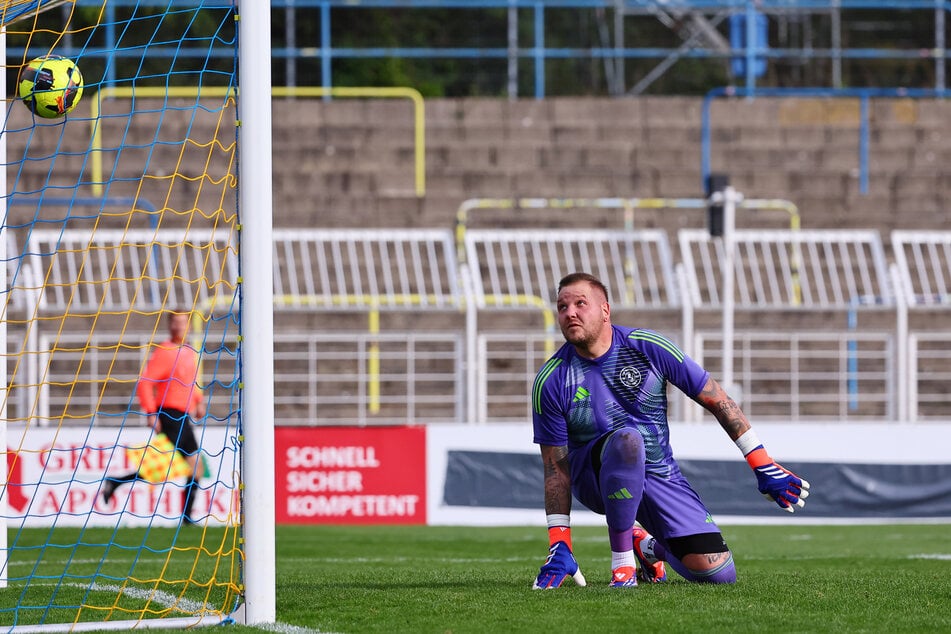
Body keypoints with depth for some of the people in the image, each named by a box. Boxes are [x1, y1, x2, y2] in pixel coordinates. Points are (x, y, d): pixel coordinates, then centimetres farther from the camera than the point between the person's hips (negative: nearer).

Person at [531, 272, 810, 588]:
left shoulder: (646, 347, -11)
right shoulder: (551, 381, -11)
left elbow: (716, 400, -3)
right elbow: (556, 467, -8)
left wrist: (764, 467, -4)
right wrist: (559, 546, -15)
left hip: (659, 476, 2)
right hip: (594, 476, -2)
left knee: (718, 573, -11)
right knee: (626, 438, -38)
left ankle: (648, 546, 24)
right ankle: (622, 563, -24)